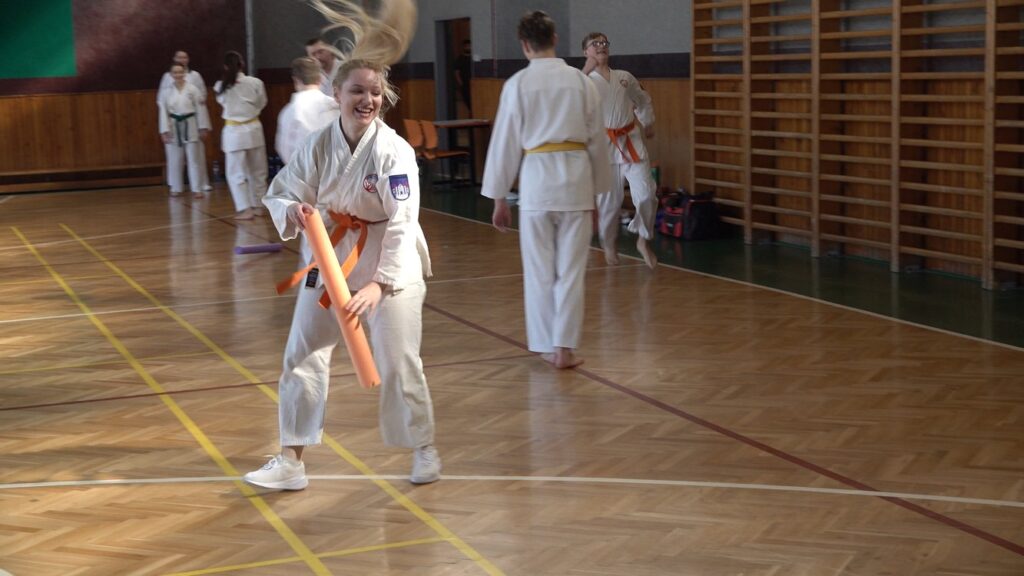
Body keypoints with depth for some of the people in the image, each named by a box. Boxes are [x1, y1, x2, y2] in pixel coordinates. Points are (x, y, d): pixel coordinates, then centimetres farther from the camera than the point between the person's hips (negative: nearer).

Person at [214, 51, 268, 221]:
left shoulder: (221, 86, -8)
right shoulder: (255, 83, -6)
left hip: (234, 132, -2)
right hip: (253, 129, 2)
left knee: (236, 173, 5)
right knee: (257, 171, 16)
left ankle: (246, 209, 0)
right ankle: (258, 205, 24)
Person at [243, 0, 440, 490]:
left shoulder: (394, 151, -19)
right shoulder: (318, 146, -6)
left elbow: (401, 223, -22)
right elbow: (280, 194, -1)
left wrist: (380, 284, -29)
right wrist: (292, 211, -26)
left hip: (389, 266, -4)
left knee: (398, 363, 1)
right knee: (302, 357, 8)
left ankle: (423, 449, 25)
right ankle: (291, 460, 20)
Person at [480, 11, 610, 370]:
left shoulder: (517, 84, -1)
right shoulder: (582, 81, 5)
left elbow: (505, 142, 0)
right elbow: (598, 140, 10)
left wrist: (499, 199, 9)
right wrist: (597, 191, 21)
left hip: (537, 176, -1)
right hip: (576, 176, 2)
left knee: (540, 269, 10)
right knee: (571, 269, 7)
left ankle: (546, 345, 17)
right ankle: (564, 348, 6)